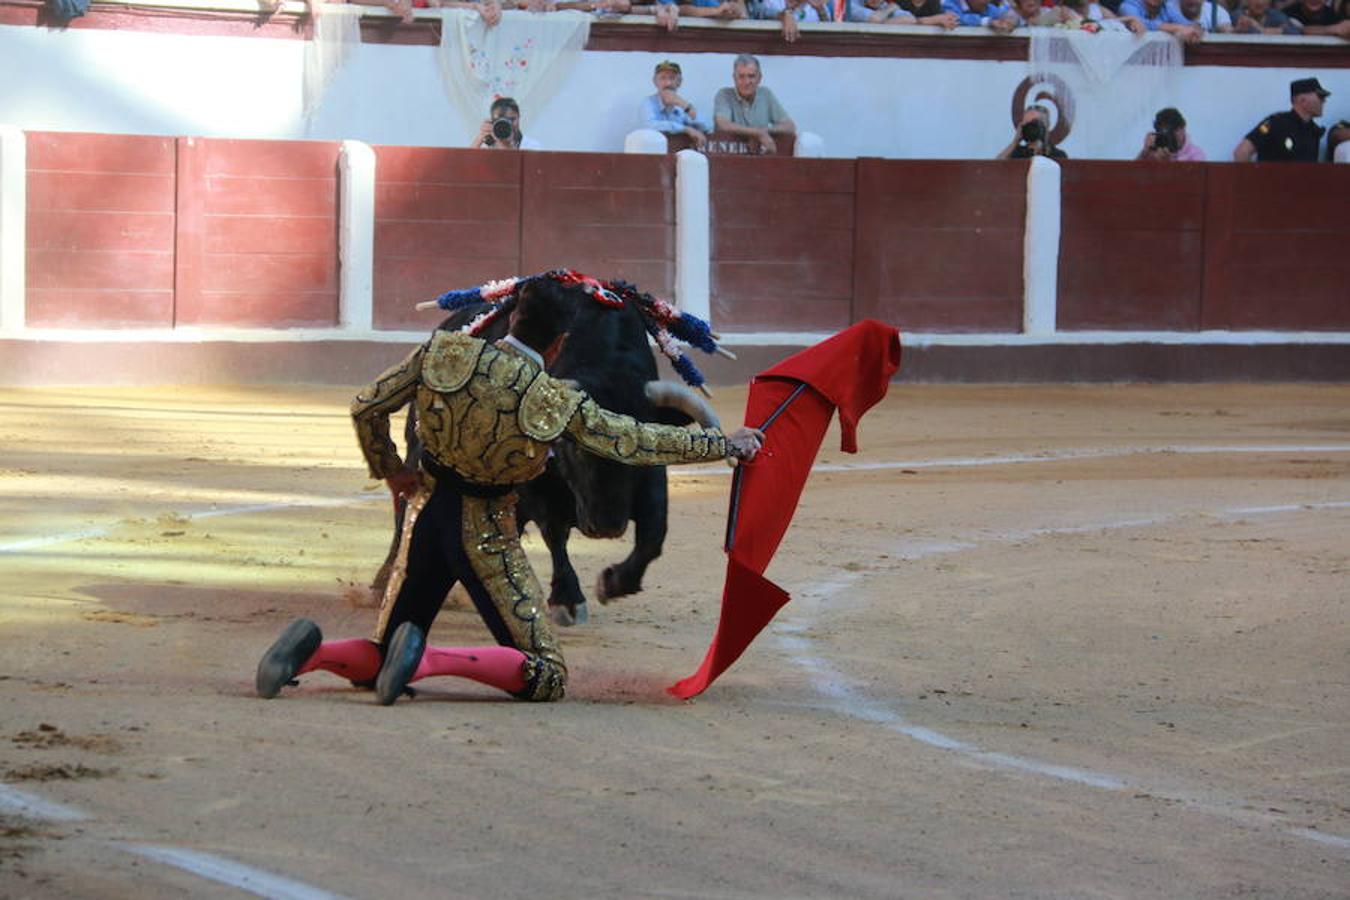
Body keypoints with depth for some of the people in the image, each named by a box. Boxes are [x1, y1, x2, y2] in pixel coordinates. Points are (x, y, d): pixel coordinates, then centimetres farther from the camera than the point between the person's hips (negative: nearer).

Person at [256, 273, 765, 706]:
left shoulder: (443, 353, -6)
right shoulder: (561, 406, -11)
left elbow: (366, 408, 0)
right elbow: (639, 445, -1)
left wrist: (389, 469, 16)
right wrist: (727, 444, 12)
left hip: (428, 511, 5)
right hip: (485, 532, -4)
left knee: (379, 663, 20)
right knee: (546, 677, 1)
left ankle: (310, 652, -14)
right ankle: (429, 660, -23)